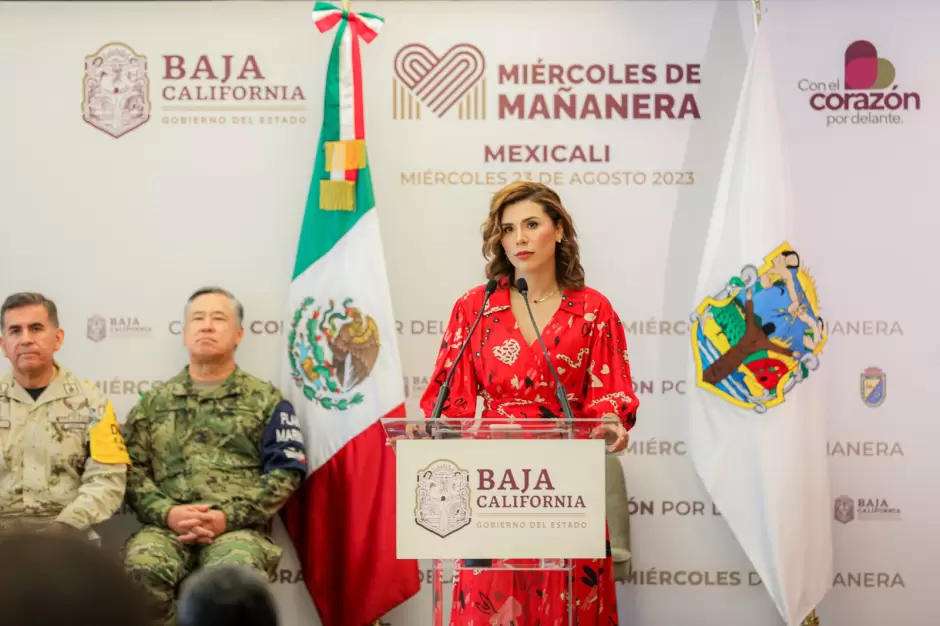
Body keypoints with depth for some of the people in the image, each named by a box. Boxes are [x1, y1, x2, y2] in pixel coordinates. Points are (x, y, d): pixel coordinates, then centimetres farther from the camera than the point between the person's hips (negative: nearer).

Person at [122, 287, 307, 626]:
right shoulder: (154, 402, 23)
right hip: (167, 526, 2)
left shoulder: (266, 400, 16)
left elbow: (285, 473, 5)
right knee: (142, 566, -35)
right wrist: (167, 513, -8)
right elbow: (132, 470, 12)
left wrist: (228, 516, -9)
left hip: (238, 528, -1)